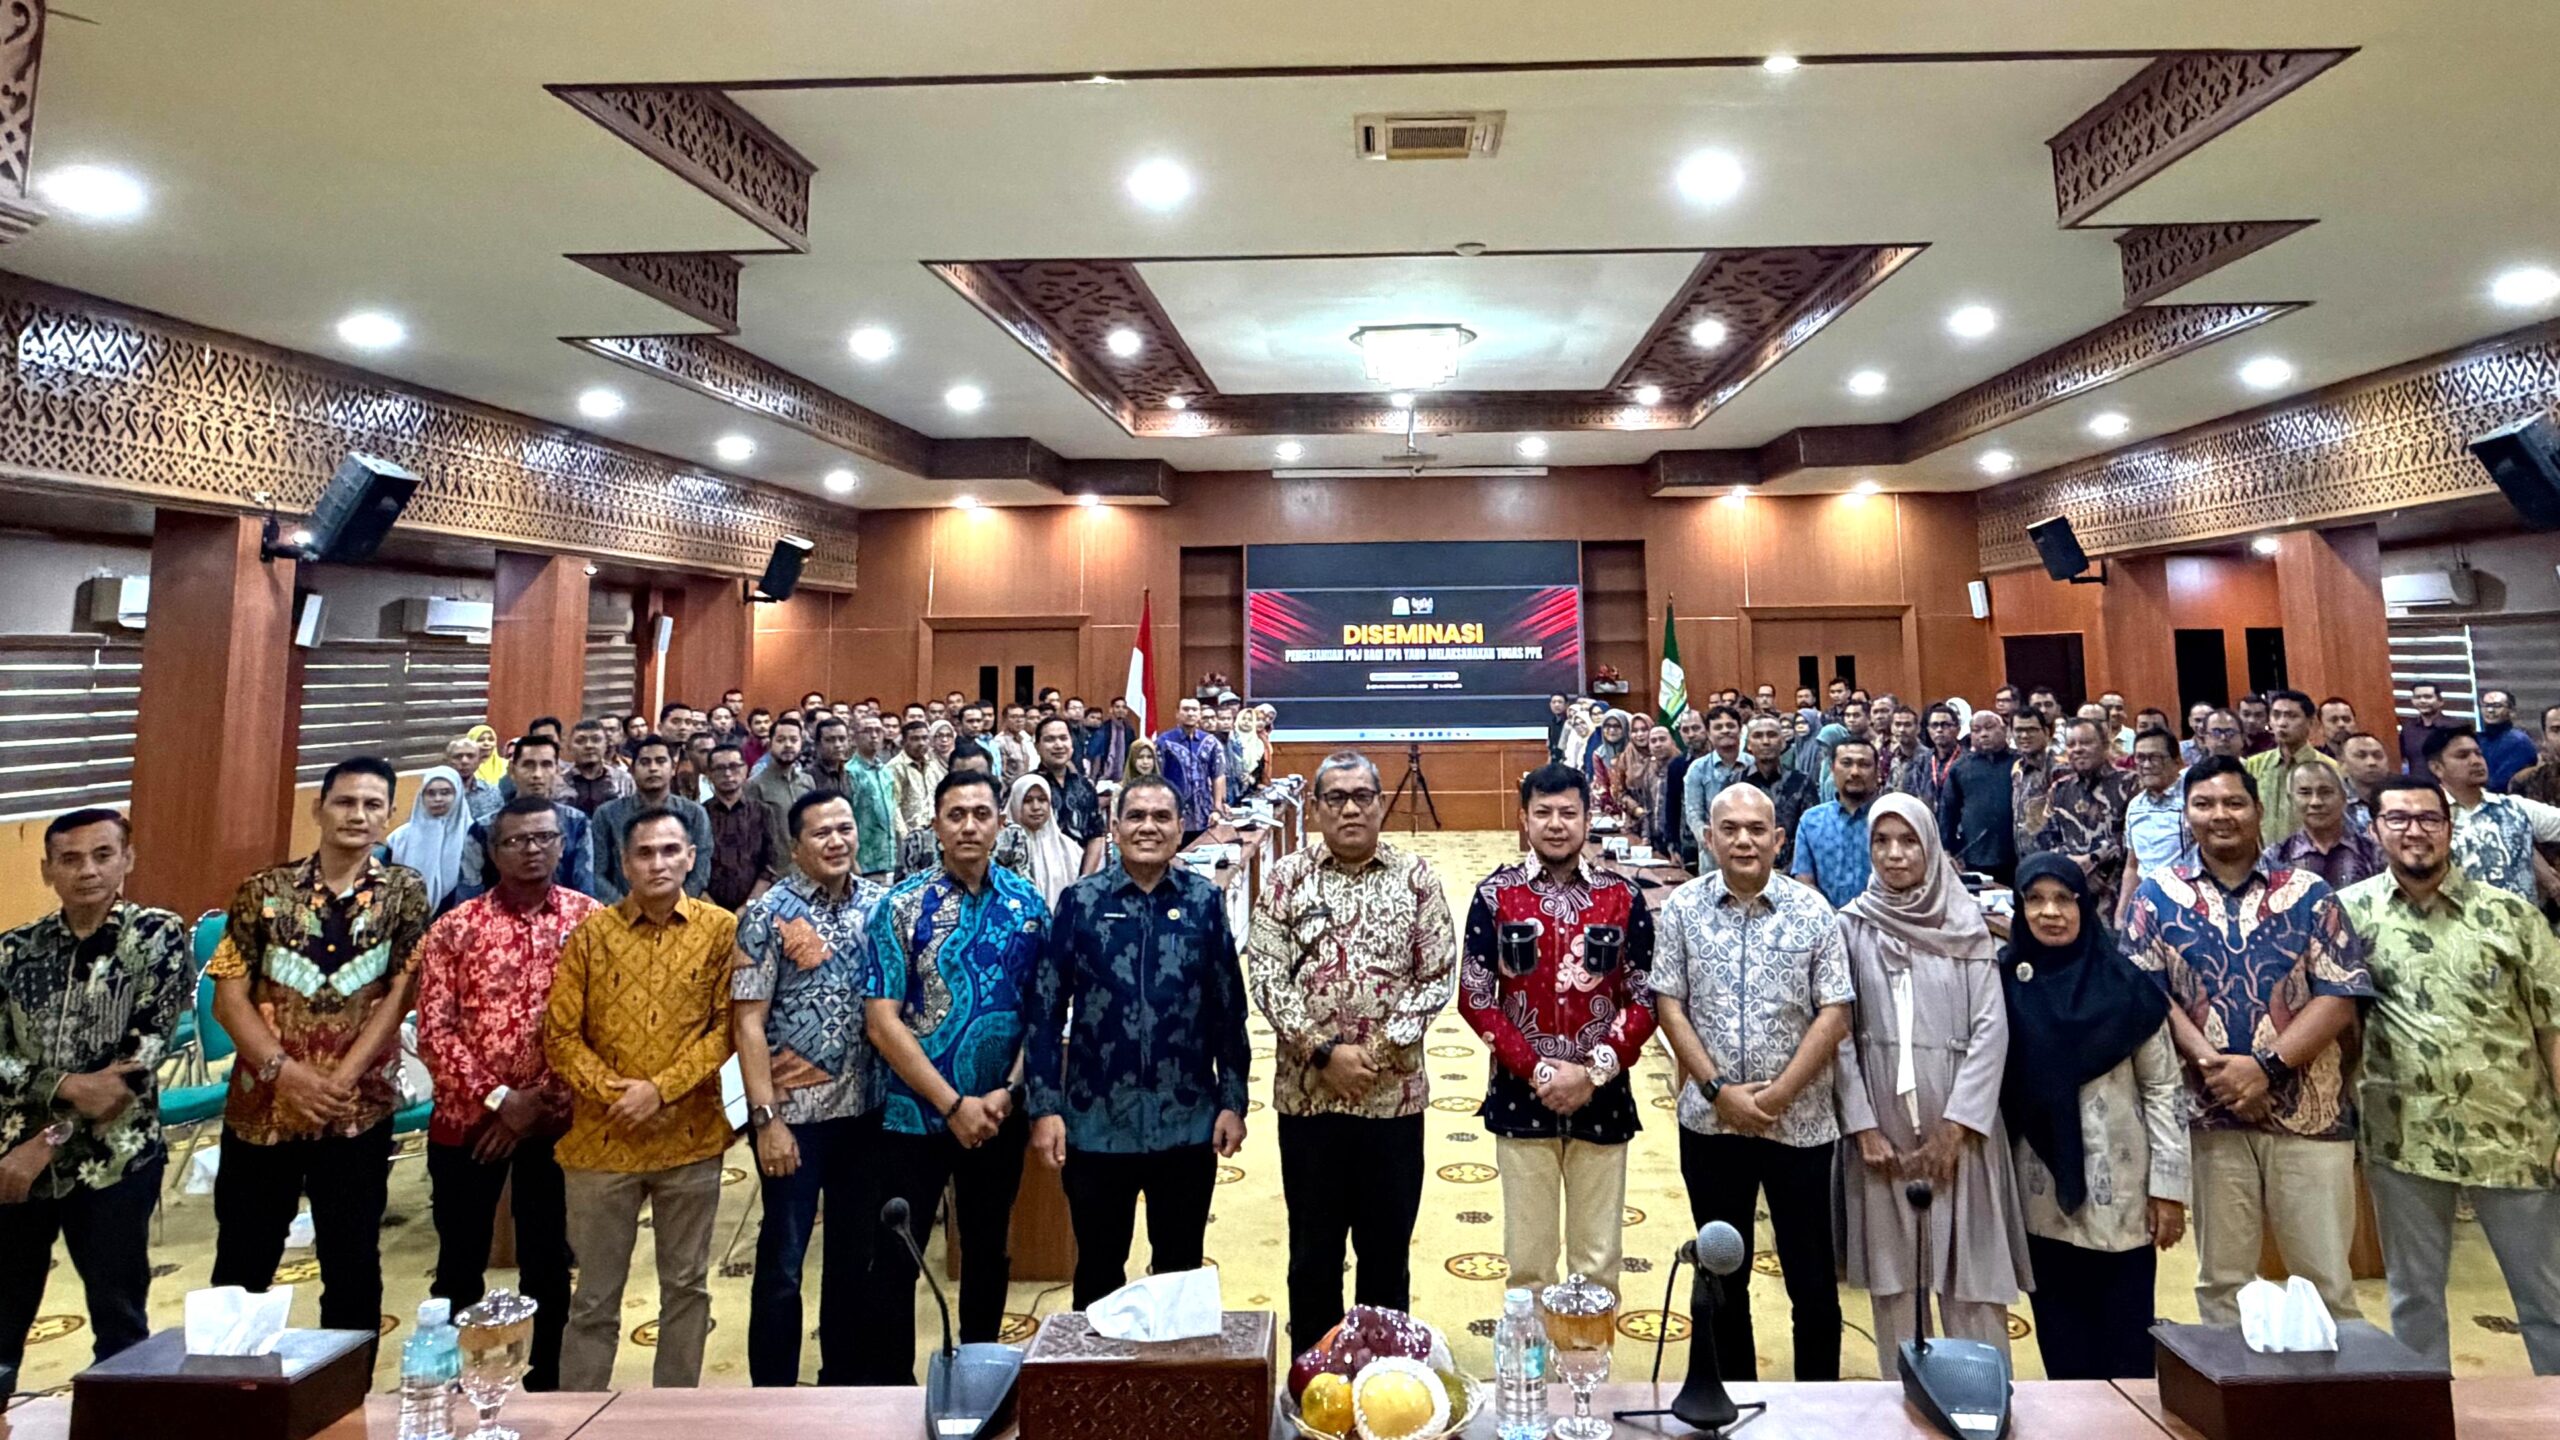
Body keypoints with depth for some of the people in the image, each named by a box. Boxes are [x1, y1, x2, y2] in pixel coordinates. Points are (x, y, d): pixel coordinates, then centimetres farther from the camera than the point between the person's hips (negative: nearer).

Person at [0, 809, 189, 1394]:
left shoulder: (159, 937, -6)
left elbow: (143, 1054, -11)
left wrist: (48, 1140, -14)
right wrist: (66, 1086, -19)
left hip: (114, 1159, -3)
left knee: (119, 1321, 7)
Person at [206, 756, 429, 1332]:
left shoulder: (404, 893, -1)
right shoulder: (264, 891, 1)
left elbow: (400, 995, -6)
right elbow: (229, 999, -2)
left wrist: (340, 1080, -14)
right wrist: (286, 1072, -14)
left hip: (358, 1110, -1)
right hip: (261, 1106, 1)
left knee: (353, 1266, 9)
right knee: (241, 1263, 14)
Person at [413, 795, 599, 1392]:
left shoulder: (593, 921, -3)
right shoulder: (454, 928, -2)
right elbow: (434, 1031, -6)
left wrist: (542, 1102, -10)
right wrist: (496, 1098, -14)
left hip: (557, 1122, 0)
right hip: (467, 1119, 0)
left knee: (548, 1264, 12)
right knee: (460, 1264, 12)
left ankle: (545, 1385, 26)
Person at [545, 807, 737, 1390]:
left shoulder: (721, 929, -3)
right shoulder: (591, 934, -1)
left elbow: (727, 1027, -5)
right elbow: (560, 1035, -1)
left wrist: (661, 1089, -14)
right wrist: (612, 1092, -13)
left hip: (690, 1138, 0)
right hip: (601, 1140, 0)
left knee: (687, 1286, 13)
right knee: (594, 1298, 11)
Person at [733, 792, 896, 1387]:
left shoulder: (881, 904, 3)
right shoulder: (767, 914, -8)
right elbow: (747, 1022, -10)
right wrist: (766, 1117, -15)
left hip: (866, 1108, 4)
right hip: (795, 1113, -4)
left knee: (857, 1253, 16)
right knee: (783, 1261, 7)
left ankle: (847, 1378, 33)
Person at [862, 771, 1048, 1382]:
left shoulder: (1027, 904, -1)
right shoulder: (902, 906, -8)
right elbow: (882, 1022, -12)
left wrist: (1007, 1093, -11)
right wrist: (954, 1105, -15)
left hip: (999, 1117, 3)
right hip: (916, 1114, -3)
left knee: (989, 1251, 17)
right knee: (896, 1258, 6)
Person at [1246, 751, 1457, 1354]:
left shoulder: (1416, 878, 0)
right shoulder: (1286, 877, 0)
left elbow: (1437, 977, -3)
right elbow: (1266, 976, -6)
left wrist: (1381, 1049, -12)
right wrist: (1325, 1051, -14)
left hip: (1394, 1093, 0)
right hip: (1307, 1091, 0)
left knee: (1387, 1245, 13)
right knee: (1313, 1247, 13)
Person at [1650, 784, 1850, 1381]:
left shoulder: (1812, 911, -4)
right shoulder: (1681, 908, -3)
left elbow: (1834, 1014, -6)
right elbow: (1668, 1006, -3)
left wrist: (1778, 1093, -13)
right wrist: (1718, 1090, -10)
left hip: (1799, 1122, -1)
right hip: (1710, 1120, 1)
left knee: (1811, 1278, 9)